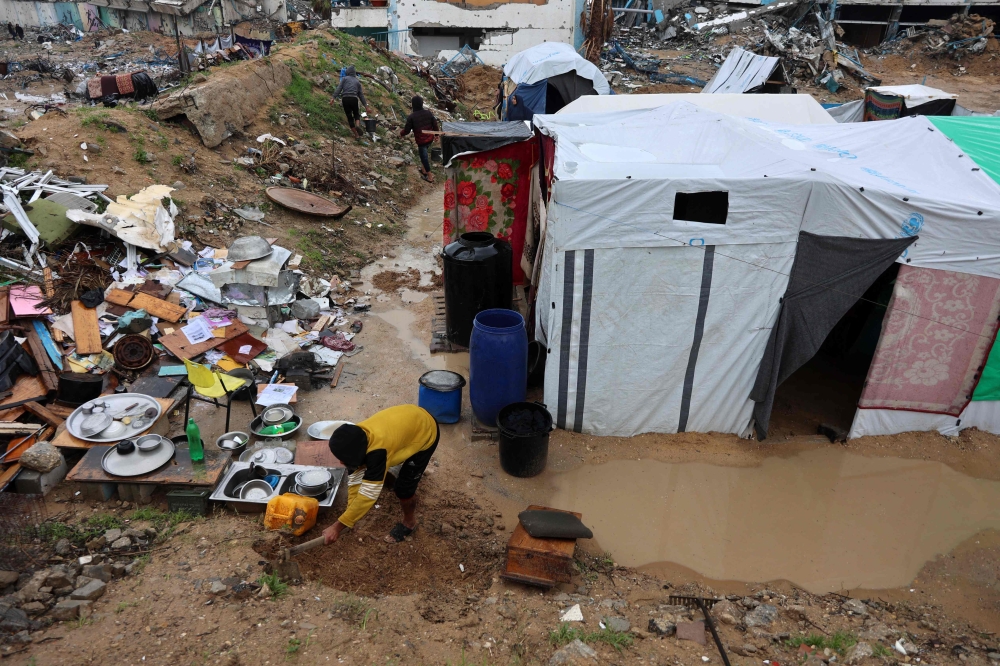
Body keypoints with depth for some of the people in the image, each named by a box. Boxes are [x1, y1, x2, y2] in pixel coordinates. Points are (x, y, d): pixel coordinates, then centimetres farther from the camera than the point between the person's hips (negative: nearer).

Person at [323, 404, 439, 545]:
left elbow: (368, 494, -39)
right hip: (410, 417, 8)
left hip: (425, 432, -7)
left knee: (404, 486, -6)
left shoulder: (377, 451, -42)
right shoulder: (356, 441, -19)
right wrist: (350, 511, -13)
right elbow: (354, 479, -9)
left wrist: (338, 527, -36)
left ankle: (409, 522, 22)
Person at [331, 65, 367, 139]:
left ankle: (356, 135, 9)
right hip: (354, 99, 1)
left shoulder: (344, 78, 9)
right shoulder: (357, 81, 16)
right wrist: (366, 105, 19)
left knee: (349, 117, 10)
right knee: (356, 114, 22)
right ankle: (357, 126, -10)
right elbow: (361, 94, 16)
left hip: (345, 99, -1)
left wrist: (333, 98, -7)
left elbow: (339, 88, -3)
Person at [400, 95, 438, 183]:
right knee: (423, 153, 29)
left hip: (421, 141, -5)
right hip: (430, 139, 5)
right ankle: (424, 170, 40)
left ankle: (429, 176, 16)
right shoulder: (428, 113, -6)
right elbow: (435, 125, 3)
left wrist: (401, 134, 11)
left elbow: (407, 130, -11)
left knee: (424, 157, 9)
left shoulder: (411, 117, -18)